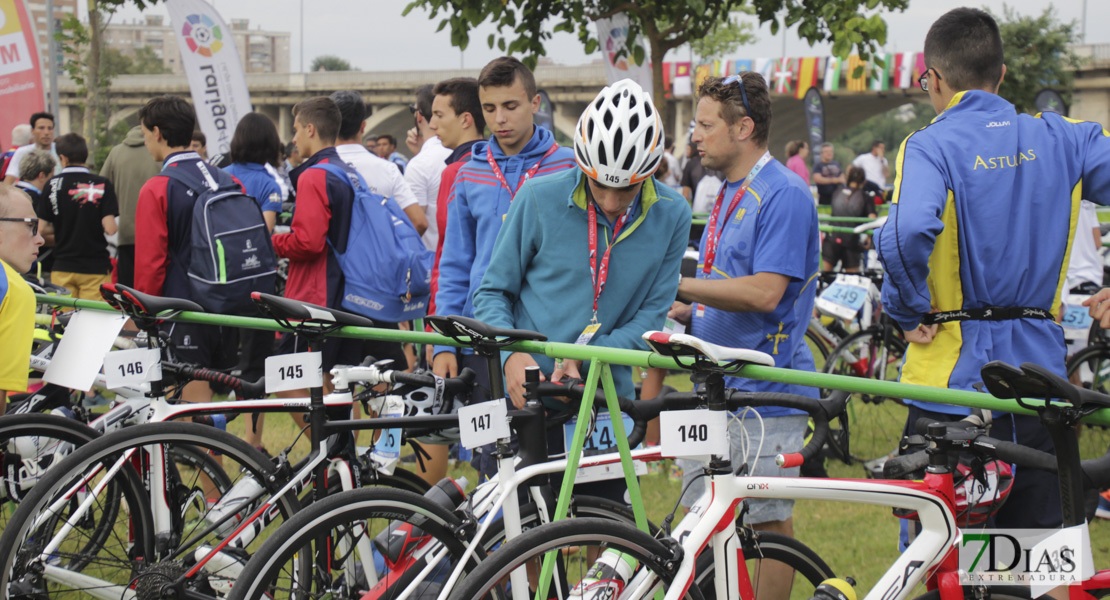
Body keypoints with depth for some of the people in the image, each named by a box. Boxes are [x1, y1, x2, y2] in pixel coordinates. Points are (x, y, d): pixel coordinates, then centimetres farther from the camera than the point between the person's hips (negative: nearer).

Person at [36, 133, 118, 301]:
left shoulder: (52, 185, -1)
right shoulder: (102, 185, -6)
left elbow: (41, 229, 1)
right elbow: (110, 229, -10)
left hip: (62, 268, 2)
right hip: (96, 268, -2)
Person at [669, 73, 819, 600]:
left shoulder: (783, 194, -12)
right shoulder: (727, 195, 18)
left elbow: (764, 293, -22)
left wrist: (678, 284, -18)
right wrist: (679, 312, 8)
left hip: (764, 391, -9)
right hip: (714, 387, 9)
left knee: (767, 522, -1)